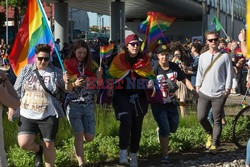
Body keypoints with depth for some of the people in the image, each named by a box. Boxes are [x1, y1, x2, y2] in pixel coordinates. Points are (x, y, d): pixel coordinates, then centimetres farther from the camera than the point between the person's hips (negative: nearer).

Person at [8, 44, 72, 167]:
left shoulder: (56, 73, 0)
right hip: (27, 115, 1)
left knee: (48, 145, 1)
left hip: (48, 116, -1)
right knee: (23, 143, -10)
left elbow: (68, 90, 9)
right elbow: (16, 92, 9)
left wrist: (67, 82, -13)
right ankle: (38, 150, 23)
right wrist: (11, 109, 7)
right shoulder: (26, 70, 4)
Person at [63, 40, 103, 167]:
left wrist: (98, 77, -10)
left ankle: (77, 145, 34)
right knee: (79, 134, -13)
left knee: (89, 137, 0)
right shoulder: (68, 65, 2)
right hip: (73, 103, -3)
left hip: (89, 104, 3)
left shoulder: (91, 65, 9)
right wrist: (74, 84, -20)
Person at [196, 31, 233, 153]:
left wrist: (227, 89, -6)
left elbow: (229, 74, 0)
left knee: (217, 120, 1)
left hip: (219, 94, -3)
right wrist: (198, 86, 9)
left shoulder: (225, 56, -1)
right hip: (204, 93, 3)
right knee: (201, 118, -1)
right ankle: (210, 134, 28)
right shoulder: (203, 57, 10)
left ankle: (215, 145, 8)